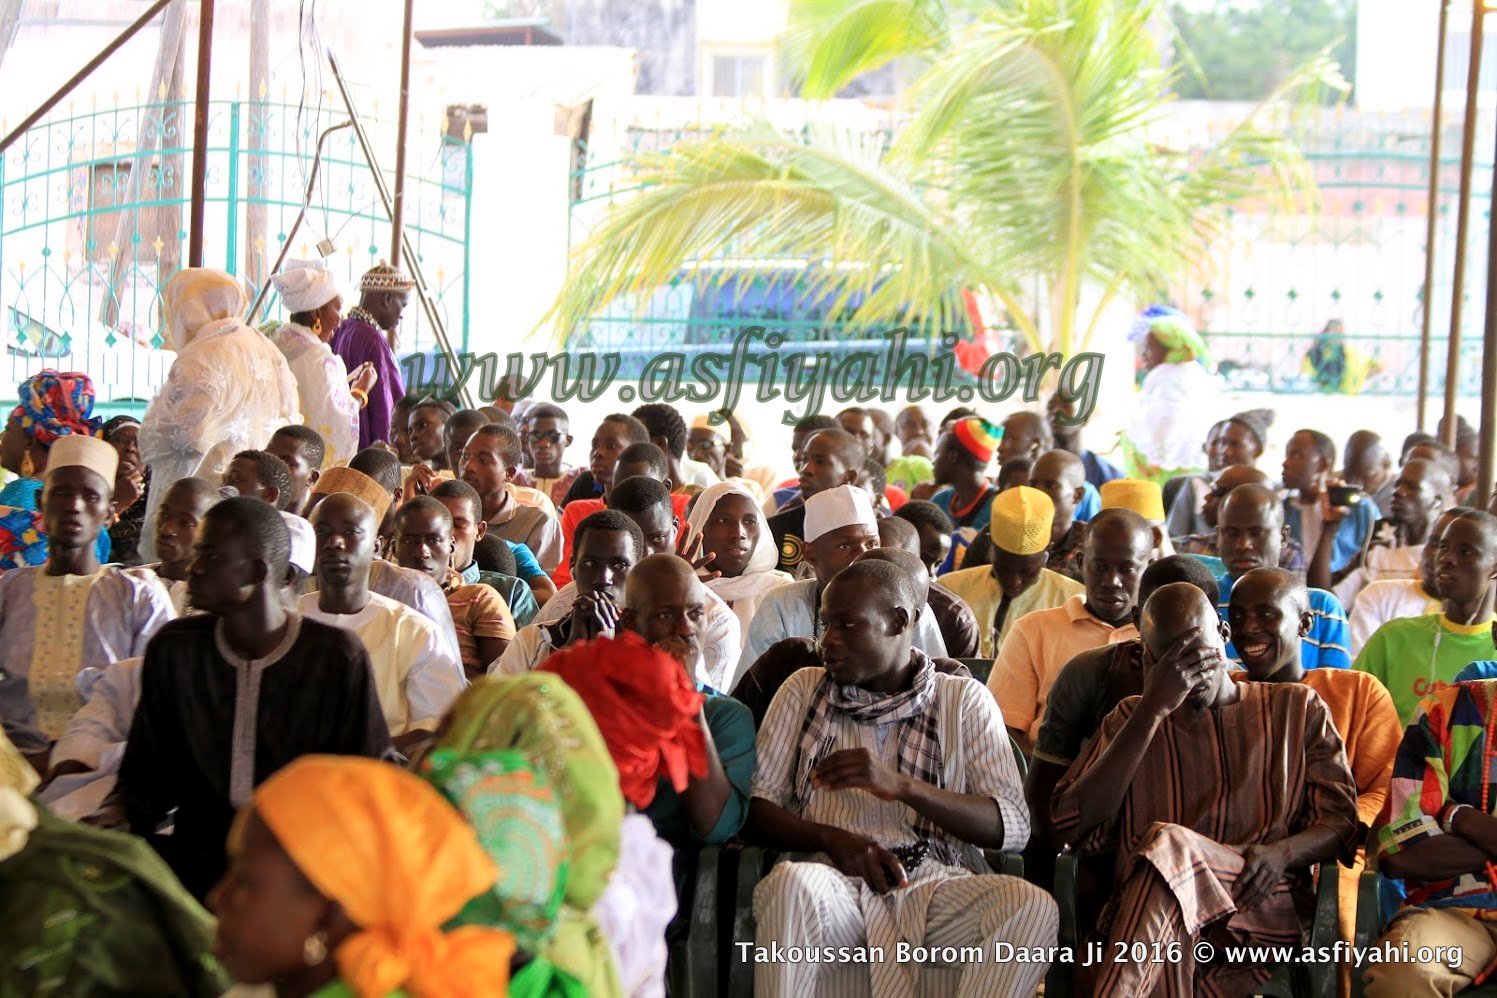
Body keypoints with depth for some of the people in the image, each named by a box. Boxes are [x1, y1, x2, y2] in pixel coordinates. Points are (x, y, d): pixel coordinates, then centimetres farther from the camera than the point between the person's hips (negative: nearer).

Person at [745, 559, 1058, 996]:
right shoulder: (805, 690, 18)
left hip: (936, 883, 0)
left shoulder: (964, 701, 14)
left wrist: (902, 786, -12)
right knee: (790, 884, -37)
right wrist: (832, 838, -12)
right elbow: (754, 808, 8)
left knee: (1033, 906, -31)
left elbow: (1014, 827, 2)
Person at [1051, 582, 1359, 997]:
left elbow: (1340, 822, 12)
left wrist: (1282, 853, -12)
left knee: (1168, 845, -34)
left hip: (1263, 910, -1)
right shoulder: (1130, 719, 22)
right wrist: (1152, 710, 0)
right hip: (1140, 920, 1)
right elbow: (1075, 827, 4)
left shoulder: (1297, 708, 21)